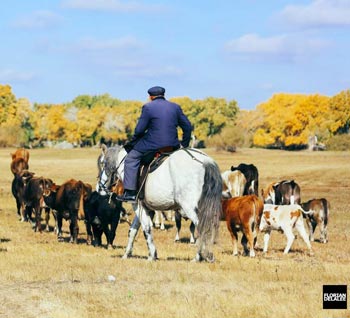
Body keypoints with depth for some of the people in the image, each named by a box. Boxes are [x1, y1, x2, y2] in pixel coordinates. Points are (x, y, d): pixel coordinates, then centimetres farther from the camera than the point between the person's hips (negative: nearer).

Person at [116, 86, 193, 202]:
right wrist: (185, 144, 23)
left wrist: (133, 141, 13)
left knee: (131, 159, 10)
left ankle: (130, 192, 2)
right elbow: (187, 127, 11)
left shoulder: (148, 107, -4)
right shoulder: (175, 107, 10)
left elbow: (139, 129, -6)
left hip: (153, 144, -5)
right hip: (173, 145, 5)